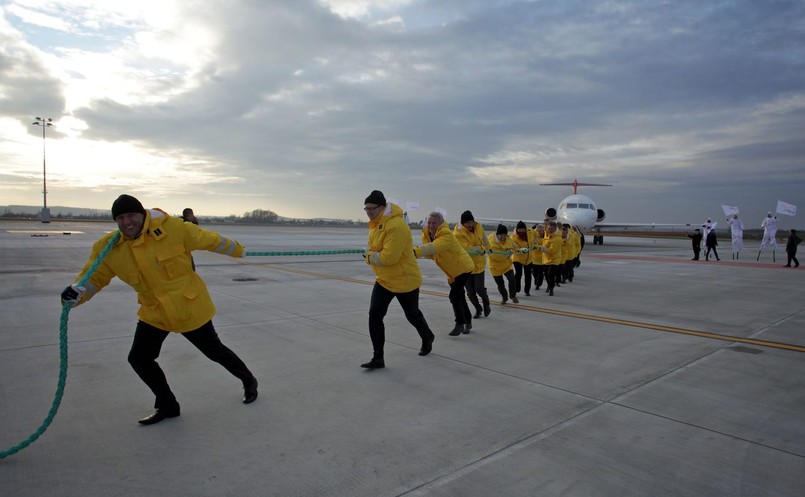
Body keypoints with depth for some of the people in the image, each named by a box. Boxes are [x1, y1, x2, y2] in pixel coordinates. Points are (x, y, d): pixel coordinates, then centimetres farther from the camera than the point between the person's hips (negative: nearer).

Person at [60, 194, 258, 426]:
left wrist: (238, 250, 5)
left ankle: (248, 380, 37)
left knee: (214, 350, 9)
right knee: (139, 359, 3)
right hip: (154, 313, 4)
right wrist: (76, 293, -26)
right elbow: (94, 277, -3)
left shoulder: (172, 228, -21)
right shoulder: (109, 249, -11)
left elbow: (209, 240, -9)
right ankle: (167, 406, 28)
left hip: (190, 307, -4)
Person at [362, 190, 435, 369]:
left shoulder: (396, 226, -29)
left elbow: (389, 257, -31)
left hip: (405, 281, -7)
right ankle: (378, 358, 5)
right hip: (384, 280, 7)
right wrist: (372, 256, -5)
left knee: (412, 315, 15)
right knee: (374, 315, -4)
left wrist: (371, 256, -16)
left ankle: (428, 338, 46)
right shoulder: (376, 222, 1)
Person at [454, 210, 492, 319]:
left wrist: (481, 250, -11)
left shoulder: (478, 227, -2)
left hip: (479, 264, 1)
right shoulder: (458, 233, -17)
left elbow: (485, 243, 5)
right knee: (470, 291, 7)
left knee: (479, 288, -6)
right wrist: (480, 248, -14)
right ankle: (478, 309, 30)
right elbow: (468, 249, -23)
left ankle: (486, 303, 26)